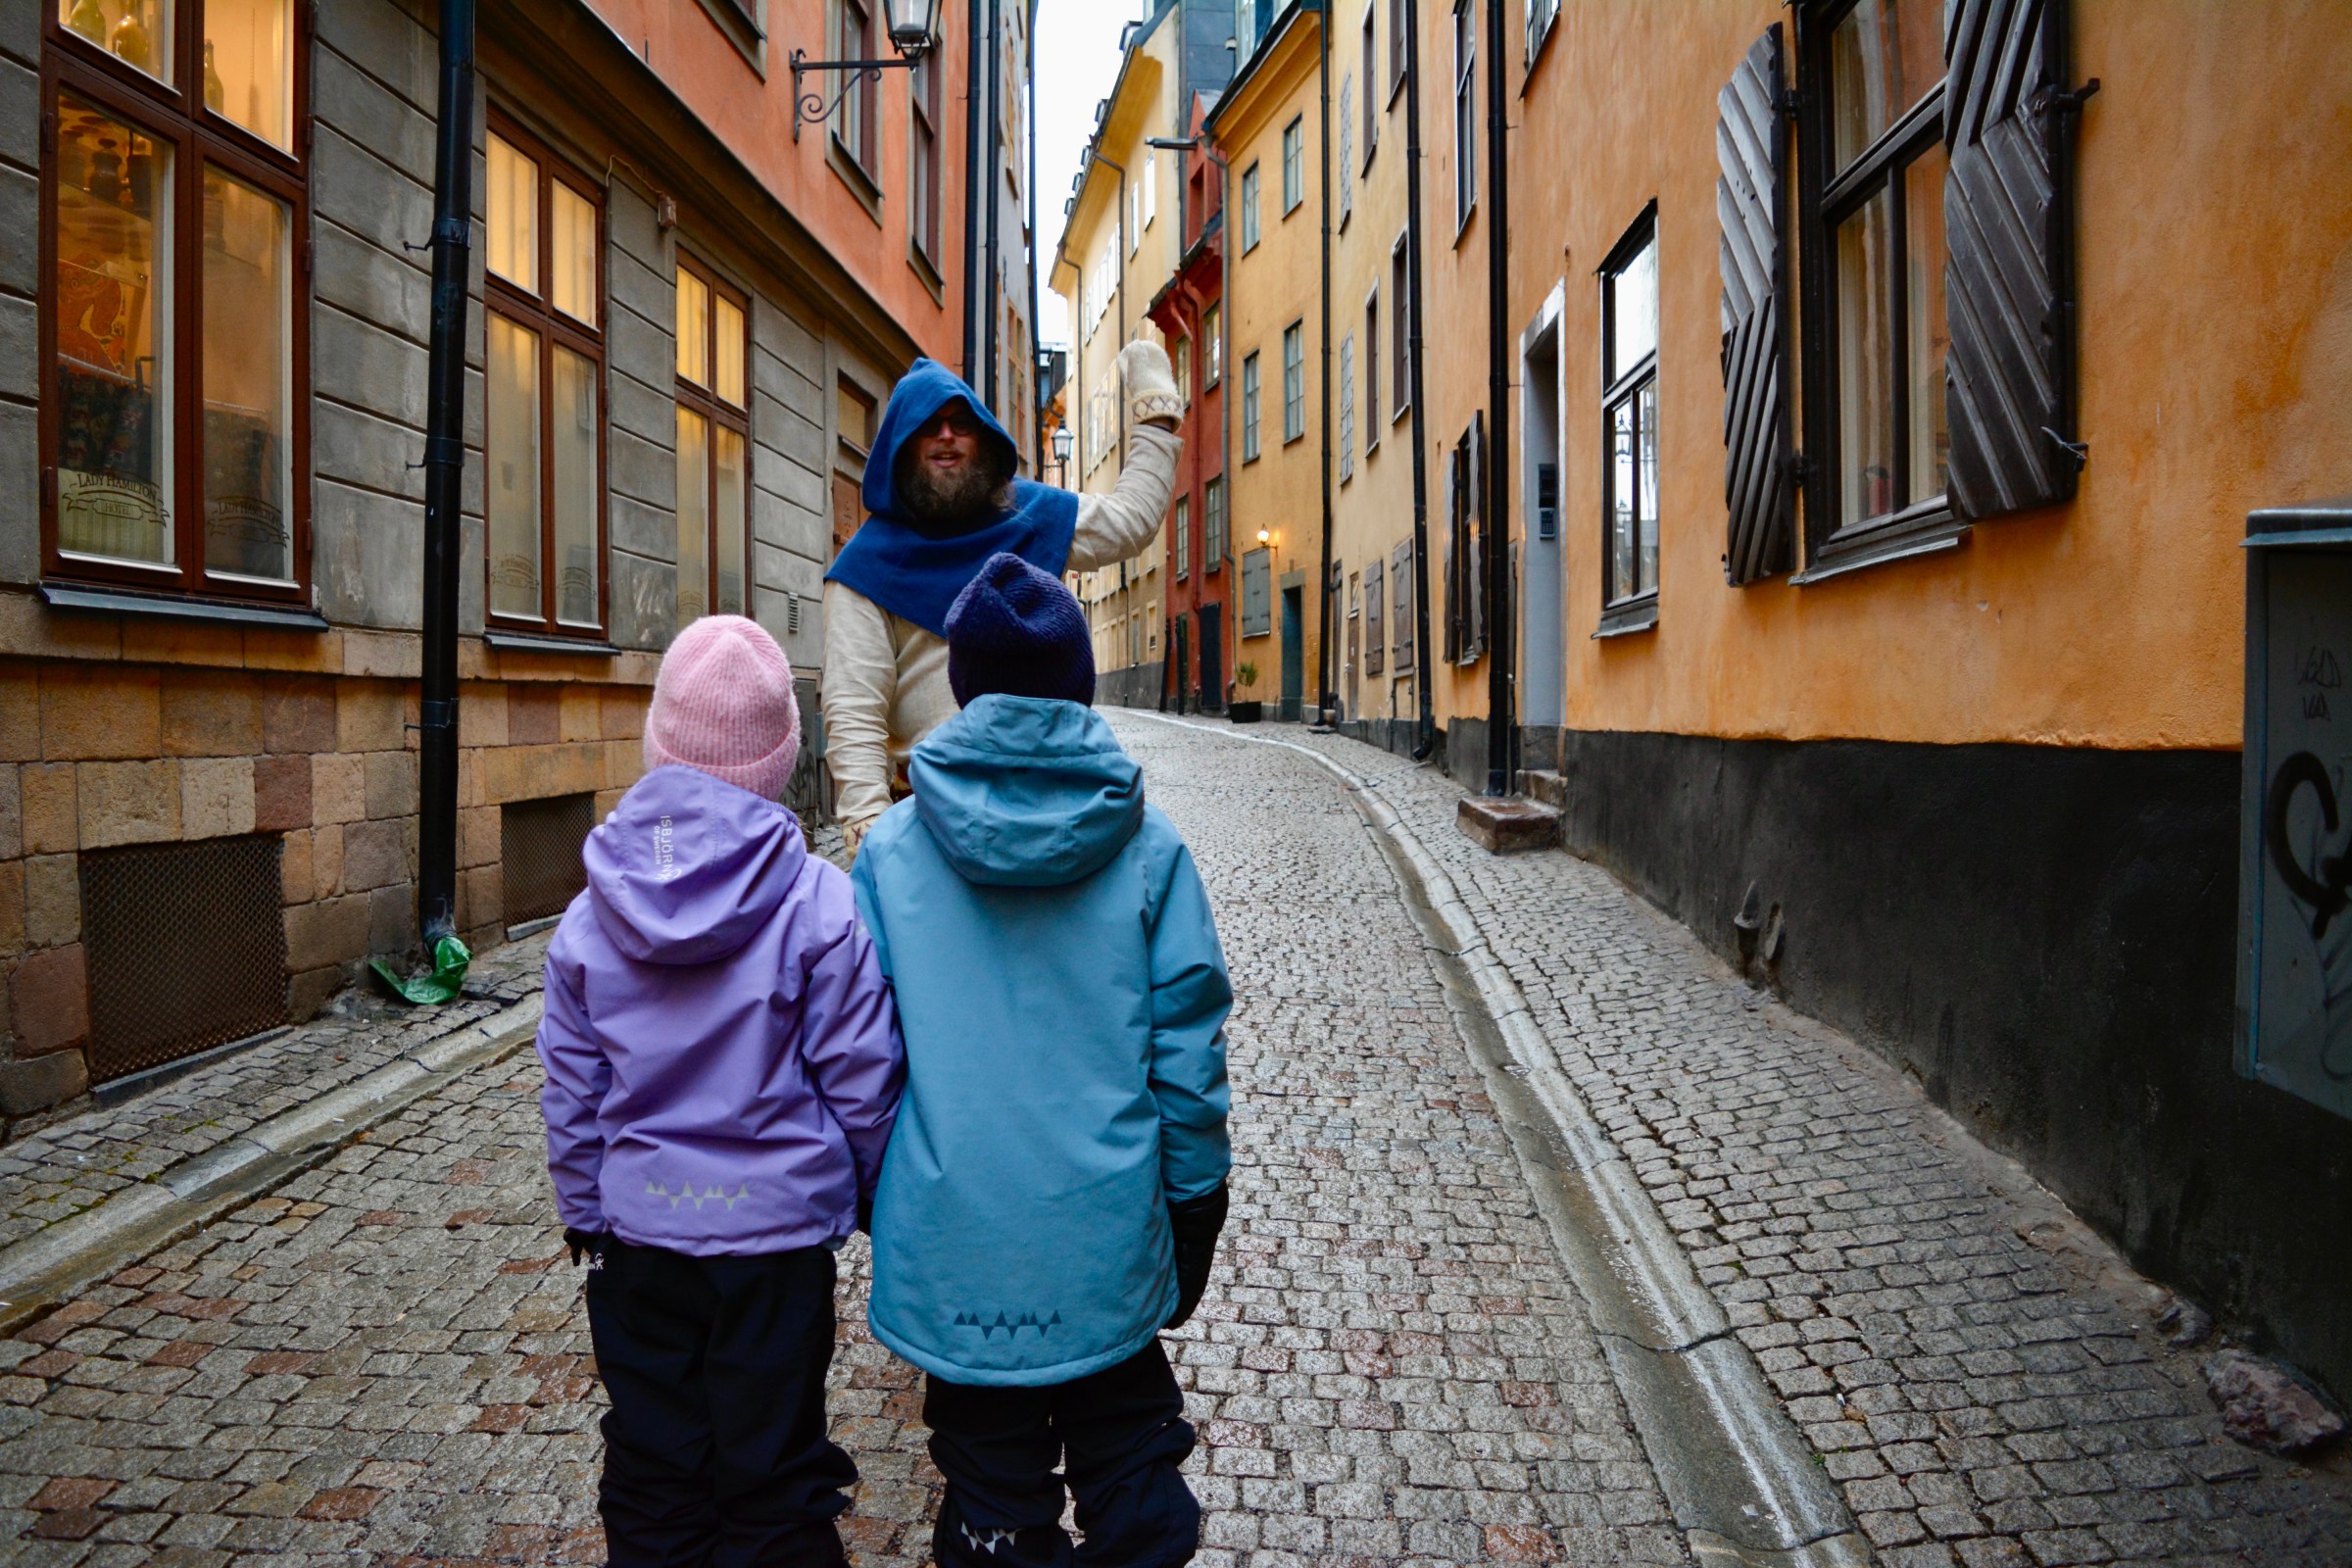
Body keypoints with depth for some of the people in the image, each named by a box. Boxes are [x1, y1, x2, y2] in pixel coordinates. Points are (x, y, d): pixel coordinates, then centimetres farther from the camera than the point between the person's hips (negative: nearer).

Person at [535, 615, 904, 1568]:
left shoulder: (592, 916, -5)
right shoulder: (817, 904, -16)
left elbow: (570, 1089, 3)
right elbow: (861, 1078, -11)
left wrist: (585, 1212, 17)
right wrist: (870, 1192, 6)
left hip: (637, 1233, 3)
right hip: (776, 1230, -3)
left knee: (651, 1465, 19)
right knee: (772, 1472, 12)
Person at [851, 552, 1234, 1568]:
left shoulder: (892, 847, -7)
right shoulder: (1145, 846, -8)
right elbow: (1187, 1046, -4)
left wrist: (873, 1198, 13)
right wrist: (1194, 1209, 8)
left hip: (953, 1239, 0)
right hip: (1108, 1237, 0)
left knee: (991, 1478, 16)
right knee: (1126, 1453, 20)